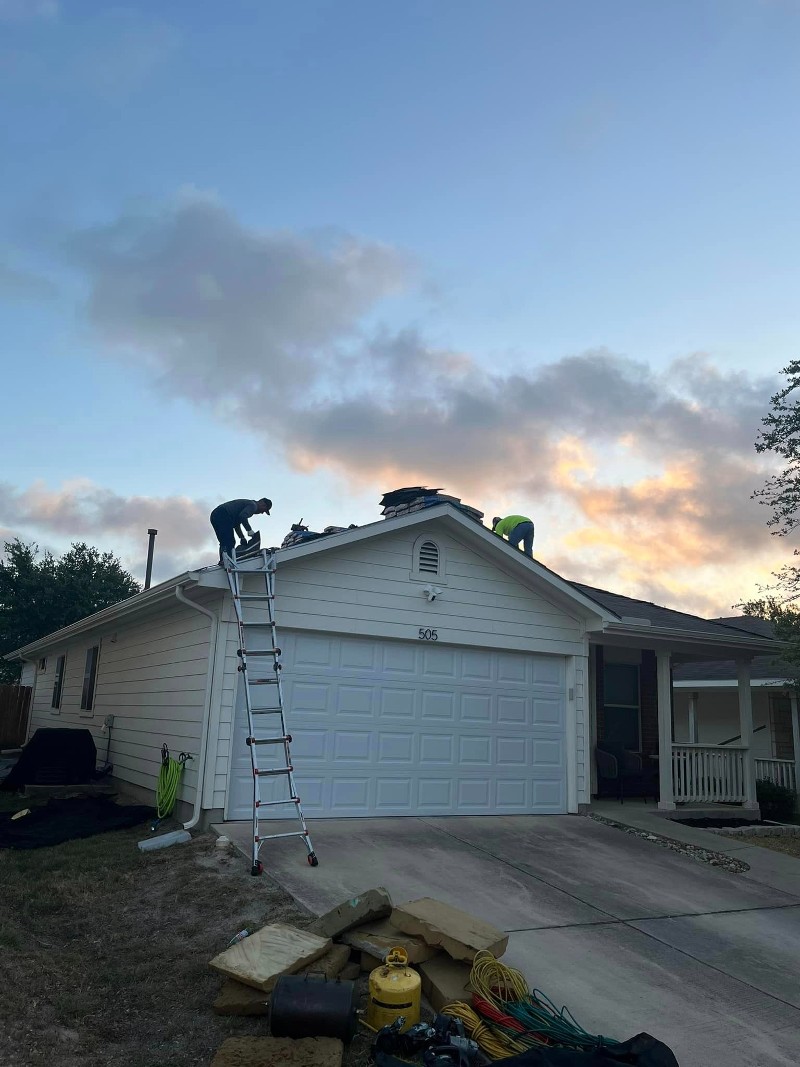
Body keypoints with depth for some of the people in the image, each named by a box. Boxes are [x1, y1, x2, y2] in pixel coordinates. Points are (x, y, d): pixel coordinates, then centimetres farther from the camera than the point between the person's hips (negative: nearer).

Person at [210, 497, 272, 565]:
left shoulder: (248, 503, 28)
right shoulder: (253, 505, -2)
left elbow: (236, 524, 30)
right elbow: (242, 516, -22)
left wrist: (242, 537, 24)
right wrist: (249, 530, -15)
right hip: (223, 516, -10)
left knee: (224, 543, 12)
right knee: (229, 542, -14)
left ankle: (222, 561, 8)